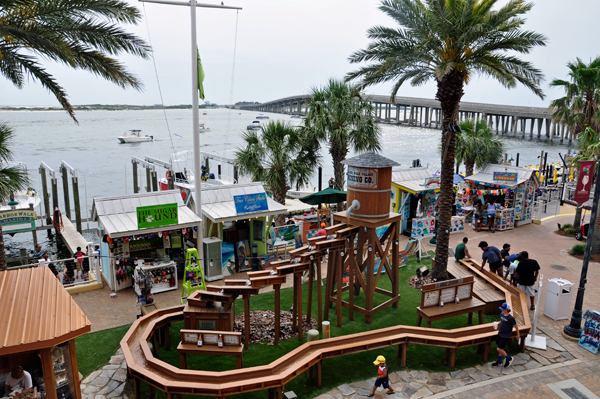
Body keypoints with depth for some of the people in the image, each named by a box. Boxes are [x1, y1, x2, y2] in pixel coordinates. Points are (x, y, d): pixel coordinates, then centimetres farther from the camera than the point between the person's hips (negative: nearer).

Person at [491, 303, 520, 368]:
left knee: (499, 349, -4)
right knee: (500, 349, 17)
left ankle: (508, 358, 20)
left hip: (505, 336, -6)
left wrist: (518, 334, 6)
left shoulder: (511, 318, -23)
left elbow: (516, 326, -8)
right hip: (500, 334, 6)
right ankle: (499, 362, 33)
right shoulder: (501, 314, -3)